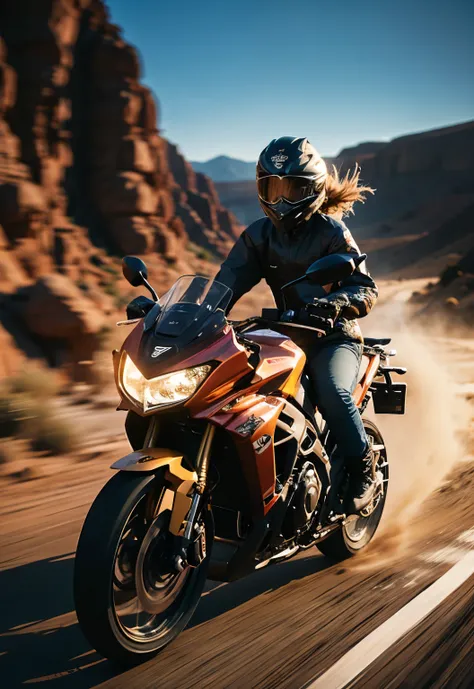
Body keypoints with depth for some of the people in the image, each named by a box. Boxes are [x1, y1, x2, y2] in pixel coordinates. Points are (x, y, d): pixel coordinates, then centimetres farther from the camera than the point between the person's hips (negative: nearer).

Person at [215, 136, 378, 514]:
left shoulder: (330, 231, -5)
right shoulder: (258, 235, 9)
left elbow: (366, 289, -11)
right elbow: (229, 282, 1)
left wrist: (334, 303, -33)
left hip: (334, 337, -5)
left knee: (334, 392, -33)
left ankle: (362, 469, -10)